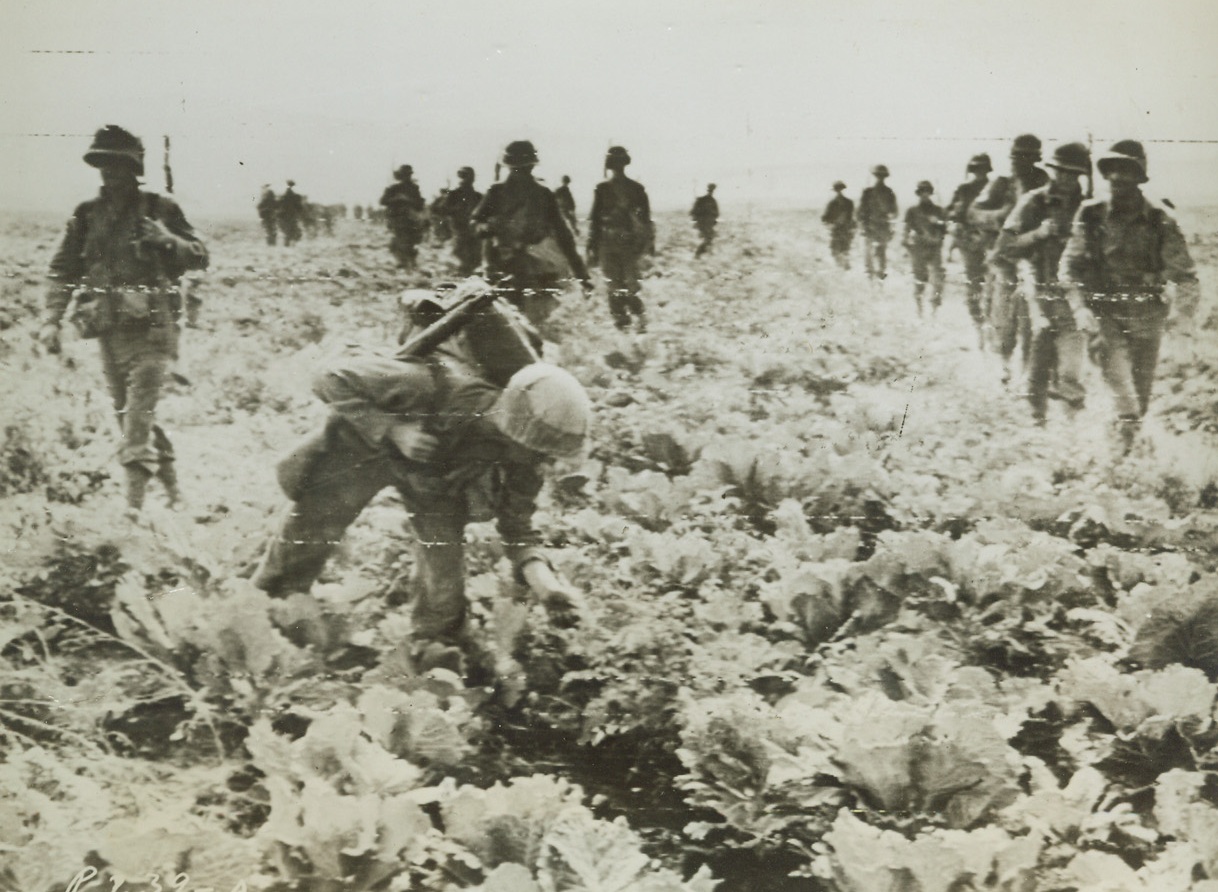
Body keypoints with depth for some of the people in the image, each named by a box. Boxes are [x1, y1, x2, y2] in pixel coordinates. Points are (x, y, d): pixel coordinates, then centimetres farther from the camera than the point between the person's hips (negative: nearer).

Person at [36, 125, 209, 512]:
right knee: (129, 415, 11)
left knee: (138, 414, -13)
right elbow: (63, 270, 9)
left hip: (151, 329, -5)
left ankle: (134, 502, -15)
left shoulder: (160, 209, -1)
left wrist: (168, 241, -17)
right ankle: (171, 486, 27)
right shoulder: (87, 215, 8)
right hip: (109, 332, 5)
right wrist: (51, 319, -1)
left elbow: (200, 257, 2)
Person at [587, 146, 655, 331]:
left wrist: (592, 248, -5)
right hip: (632, 244, 4)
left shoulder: (602, 189, -8)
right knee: (631, 283, 16)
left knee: (615, 287, 4)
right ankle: (639, 316, 2)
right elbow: (646, 220, 7)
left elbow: (594, 220, -8)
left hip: (609, 244, -3)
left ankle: (622, 323, 2)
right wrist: (650, 245, 15)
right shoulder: (638, 188, 4)